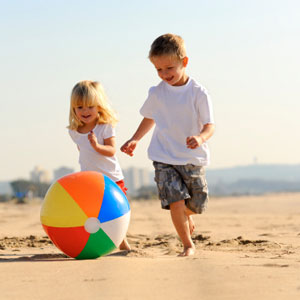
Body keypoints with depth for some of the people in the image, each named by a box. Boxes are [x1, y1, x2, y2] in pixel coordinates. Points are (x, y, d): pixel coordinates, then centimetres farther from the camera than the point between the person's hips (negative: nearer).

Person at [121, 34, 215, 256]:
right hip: (164, 158, 0)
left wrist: (201, 137, -32)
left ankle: (187, 217, 49)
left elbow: (209, 125, -11)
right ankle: (188, 245, 1)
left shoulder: (198, 93, -9)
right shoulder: (157, 93, 0)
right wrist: (135, 139, 12)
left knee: (196, 204, 12)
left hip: (193, 158, 0)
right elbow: (150, 118, 19)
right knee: (175, 202, -15)